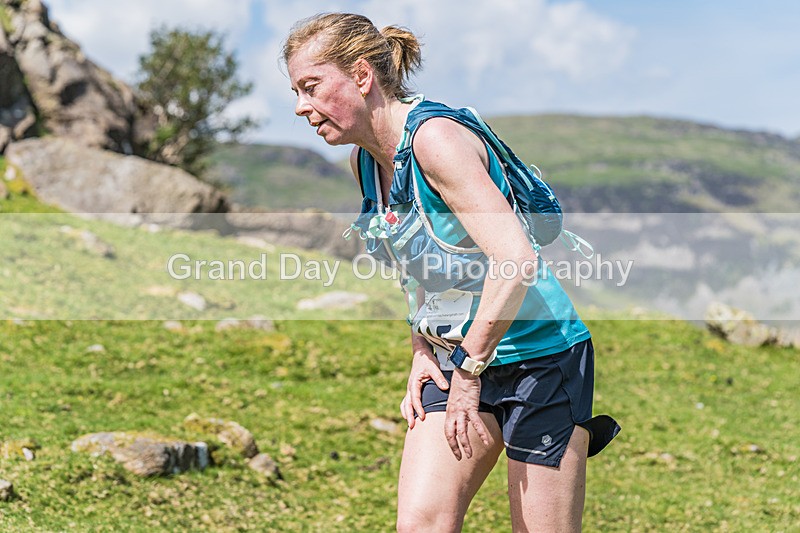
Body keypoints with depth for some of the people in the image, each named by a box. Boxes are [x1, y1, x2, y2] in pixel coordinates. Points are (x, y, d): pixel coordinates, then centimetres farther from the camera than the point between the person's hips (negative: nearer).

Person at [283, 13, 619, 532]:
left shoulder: (435, 138, -20)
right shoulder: (365, 162, 6)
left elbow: (515, 261, -30)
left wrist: (468, 368, -24)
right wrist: (423, 352, 9)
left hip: (539, 356, -8)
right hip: (458, 358, 8)